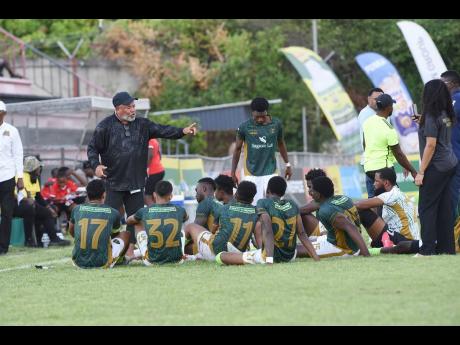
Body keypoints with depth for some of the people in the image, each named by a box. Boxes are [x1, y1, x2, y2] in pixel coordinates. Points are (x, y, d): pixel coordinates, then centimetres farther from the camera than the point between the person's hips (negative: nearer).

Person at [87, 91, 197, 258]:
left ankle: (130, 250, 18)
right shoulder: (105, 126, -5)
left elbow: (162, 130, 2)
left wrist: (182, 131, -12)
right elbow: (93, 148, -1)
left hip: (136, 181, 5)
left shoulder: (142, 124, 7)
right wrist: (96, 165, -17)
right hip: (114, 181, -5)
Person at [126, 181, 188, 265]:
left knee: (138, 224, 23)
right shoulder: (179, 210, -3)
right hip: (176, 260, 1)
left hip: (152, 261, -1)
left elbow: (128, 221, 19)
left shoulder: (144, 211, -6)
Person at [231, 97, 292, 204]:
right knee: (254, 206, -3)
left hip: (270, 172, 2)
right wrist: (233, 173, 2)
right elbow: (237, 149, 2)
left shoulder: (276, 124, -3)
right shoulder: (244, 127, -9)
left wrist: (287, 164, 16)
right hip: (251, 174, -2)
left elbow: (281, 144, 13)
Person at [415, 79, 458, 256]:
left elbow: (431, 145, -17)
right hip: (450, 164, 9)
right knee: (445, 207, 10)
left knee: (426, 207, -5)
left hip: (436, 167, -9)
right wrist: (421, 122, 18)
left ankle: (428, 248, -8)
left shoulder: (431, 116, -14)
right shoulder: (446, 115, 10)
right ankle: (446, 246, 11)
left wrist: (421, 171, -15)